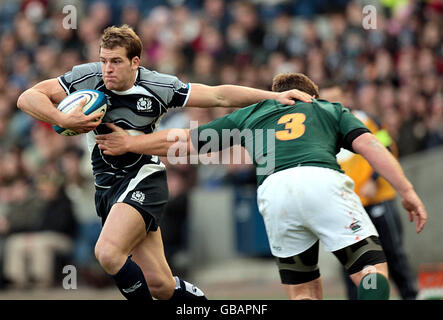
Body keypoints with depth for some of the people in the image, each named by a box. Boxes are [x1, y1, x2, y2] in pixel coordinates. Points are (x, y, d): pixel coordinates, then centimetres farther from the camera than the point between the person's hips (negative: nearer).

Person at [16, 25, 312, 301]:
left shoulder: (159, 87, -10)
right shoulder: (86, 78, -6)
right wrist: (63, 120, -23)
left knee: (107, 252, -29)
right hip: (106, 185, 4)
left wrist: (275, 96, -8)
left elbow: (219, 96, -3)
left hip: (143, 180, -4)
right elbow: (28, 98, -6)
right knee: (159, 285, -2)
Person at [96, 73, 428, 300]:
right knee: (372, 268, -1)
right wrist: (407, 191, 10)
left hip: (273, 191, 2)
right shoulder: (331, 109, 33)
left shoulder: (251, 113, 36)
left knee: (303, 291, 14)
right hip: (322, 179, -2)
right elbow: (369, 144, 15)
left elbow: (183, 141, 37)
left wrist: (129, 143, 48)